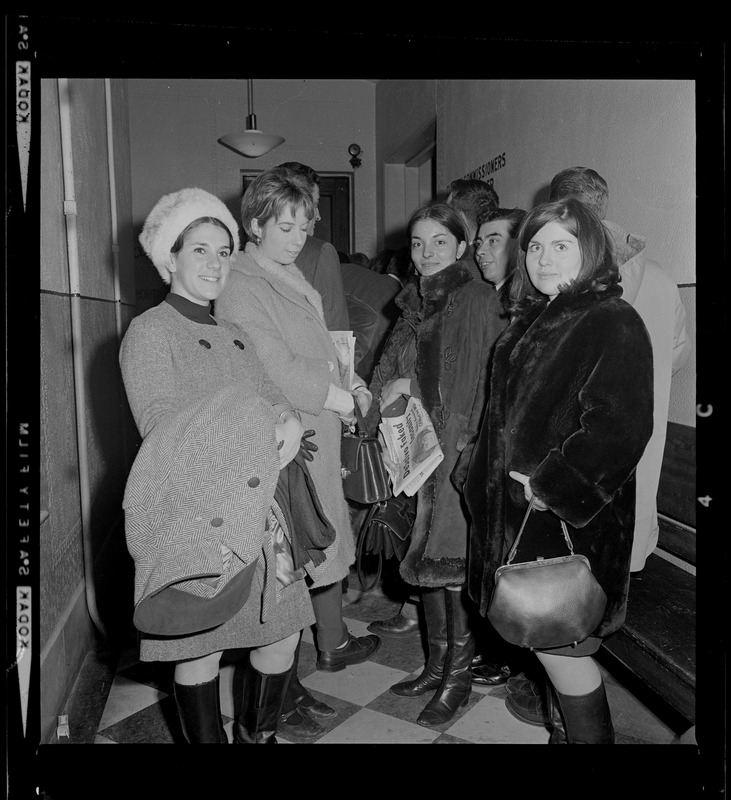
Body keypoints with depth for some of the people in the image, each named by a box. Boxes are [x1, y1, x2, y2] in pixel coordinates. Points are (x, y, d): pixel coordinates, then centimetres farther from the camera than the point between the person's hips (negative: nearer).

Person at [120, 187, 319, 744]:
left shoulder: (236, 338, 16)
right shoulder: (149, 332, -5)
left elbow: (276, 402, 7)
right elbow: (161, 427, -16)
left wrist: (289, 426, -16)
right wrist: (252, 428, -21)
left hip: (256, 510, 7)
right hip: (192, 515, -6)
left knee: (285, 628, 11)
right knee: (201, 648, 5)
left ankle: (259, 734, 35)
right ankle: (209, 740, 29)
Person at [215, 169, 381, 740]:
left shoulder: (295, 279, 15)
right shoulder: (241, 286, -14)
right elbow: (279, 373, -21)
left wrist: (348, 385, 2)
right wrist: (346, 399, -11)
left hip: (322, 435, 9)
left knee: (329, 545, 20)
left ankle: (334, 644, 42)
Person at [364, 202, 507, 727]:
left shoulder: (478, 301, -7)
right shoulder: (414, 304, 15)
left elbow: (481, 382, -13)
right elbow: (395, 370, 16)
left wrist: (410, 385, -11)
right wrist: (388, 395, -3)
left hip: (458, 447, -7)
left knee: (450, 563, -1)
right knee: (425, 560, 13)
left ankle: (459, 678, 17)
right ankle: (438, 666, 29)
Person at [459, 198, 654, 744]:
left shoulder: (614, 324, -13)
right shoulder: (533, 320, 13)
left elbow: (618, 428, -23)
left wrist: (552, 486, -21)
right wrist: (481, 466, 13)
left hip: (571, 519, -8)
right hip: (518, 509, 8)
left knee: (558, 643, 1)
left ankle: (589, 735, 24)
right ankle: (564, 731, 36)